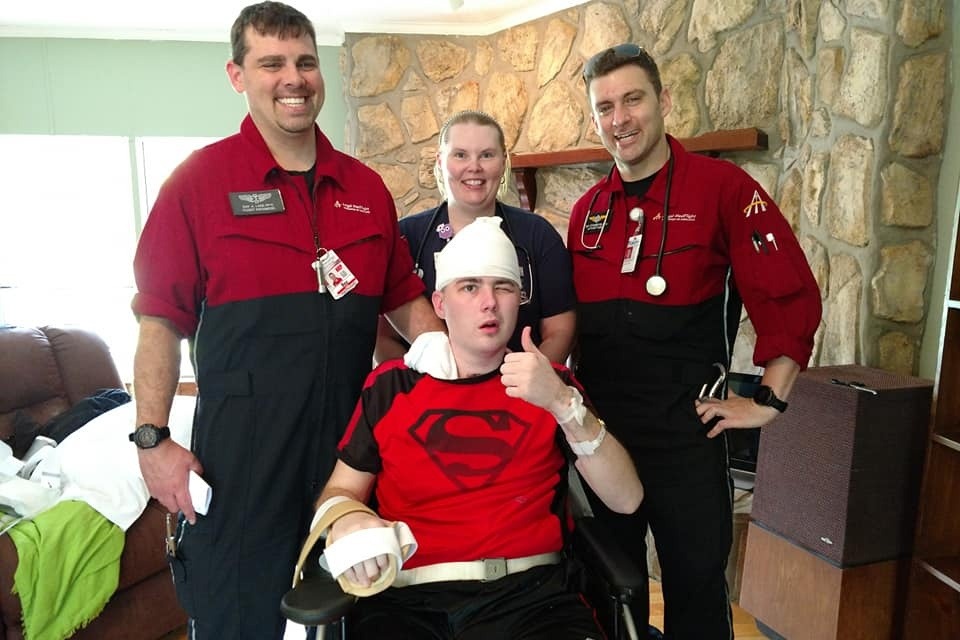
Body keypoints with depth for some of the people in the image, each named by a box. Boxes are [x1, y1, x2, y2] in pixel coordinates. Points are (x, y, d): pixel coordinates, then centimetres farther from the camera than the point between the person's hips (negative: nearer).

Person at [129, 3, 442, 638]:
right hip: (239, 452, -3)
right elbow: (161, 321, -4)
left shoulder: (367, 188, 7)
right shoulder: (201, 179, -4)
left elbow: (407, 304, 11)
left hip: (354, 441, 4)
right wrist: (153, 439, -9)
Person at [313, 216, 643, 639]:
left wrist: (562, 404, -15)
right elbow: (341, 490, 12)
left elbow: (626, 499, -2)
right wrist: (344, 519, -11)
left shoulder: (551, 384, 7)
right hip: (408, 598, 1)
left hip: (529, 590, 0)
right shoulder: (390, 385, 7)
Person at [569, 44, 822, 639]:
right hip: (598, 426, 5)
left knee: (696, 580, 11)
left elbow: (792, 296, -9)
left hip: (684, 430, -4)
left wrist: (769, 401, -10)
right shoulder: (587, 210, 6)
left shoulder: (722, 187, -8)